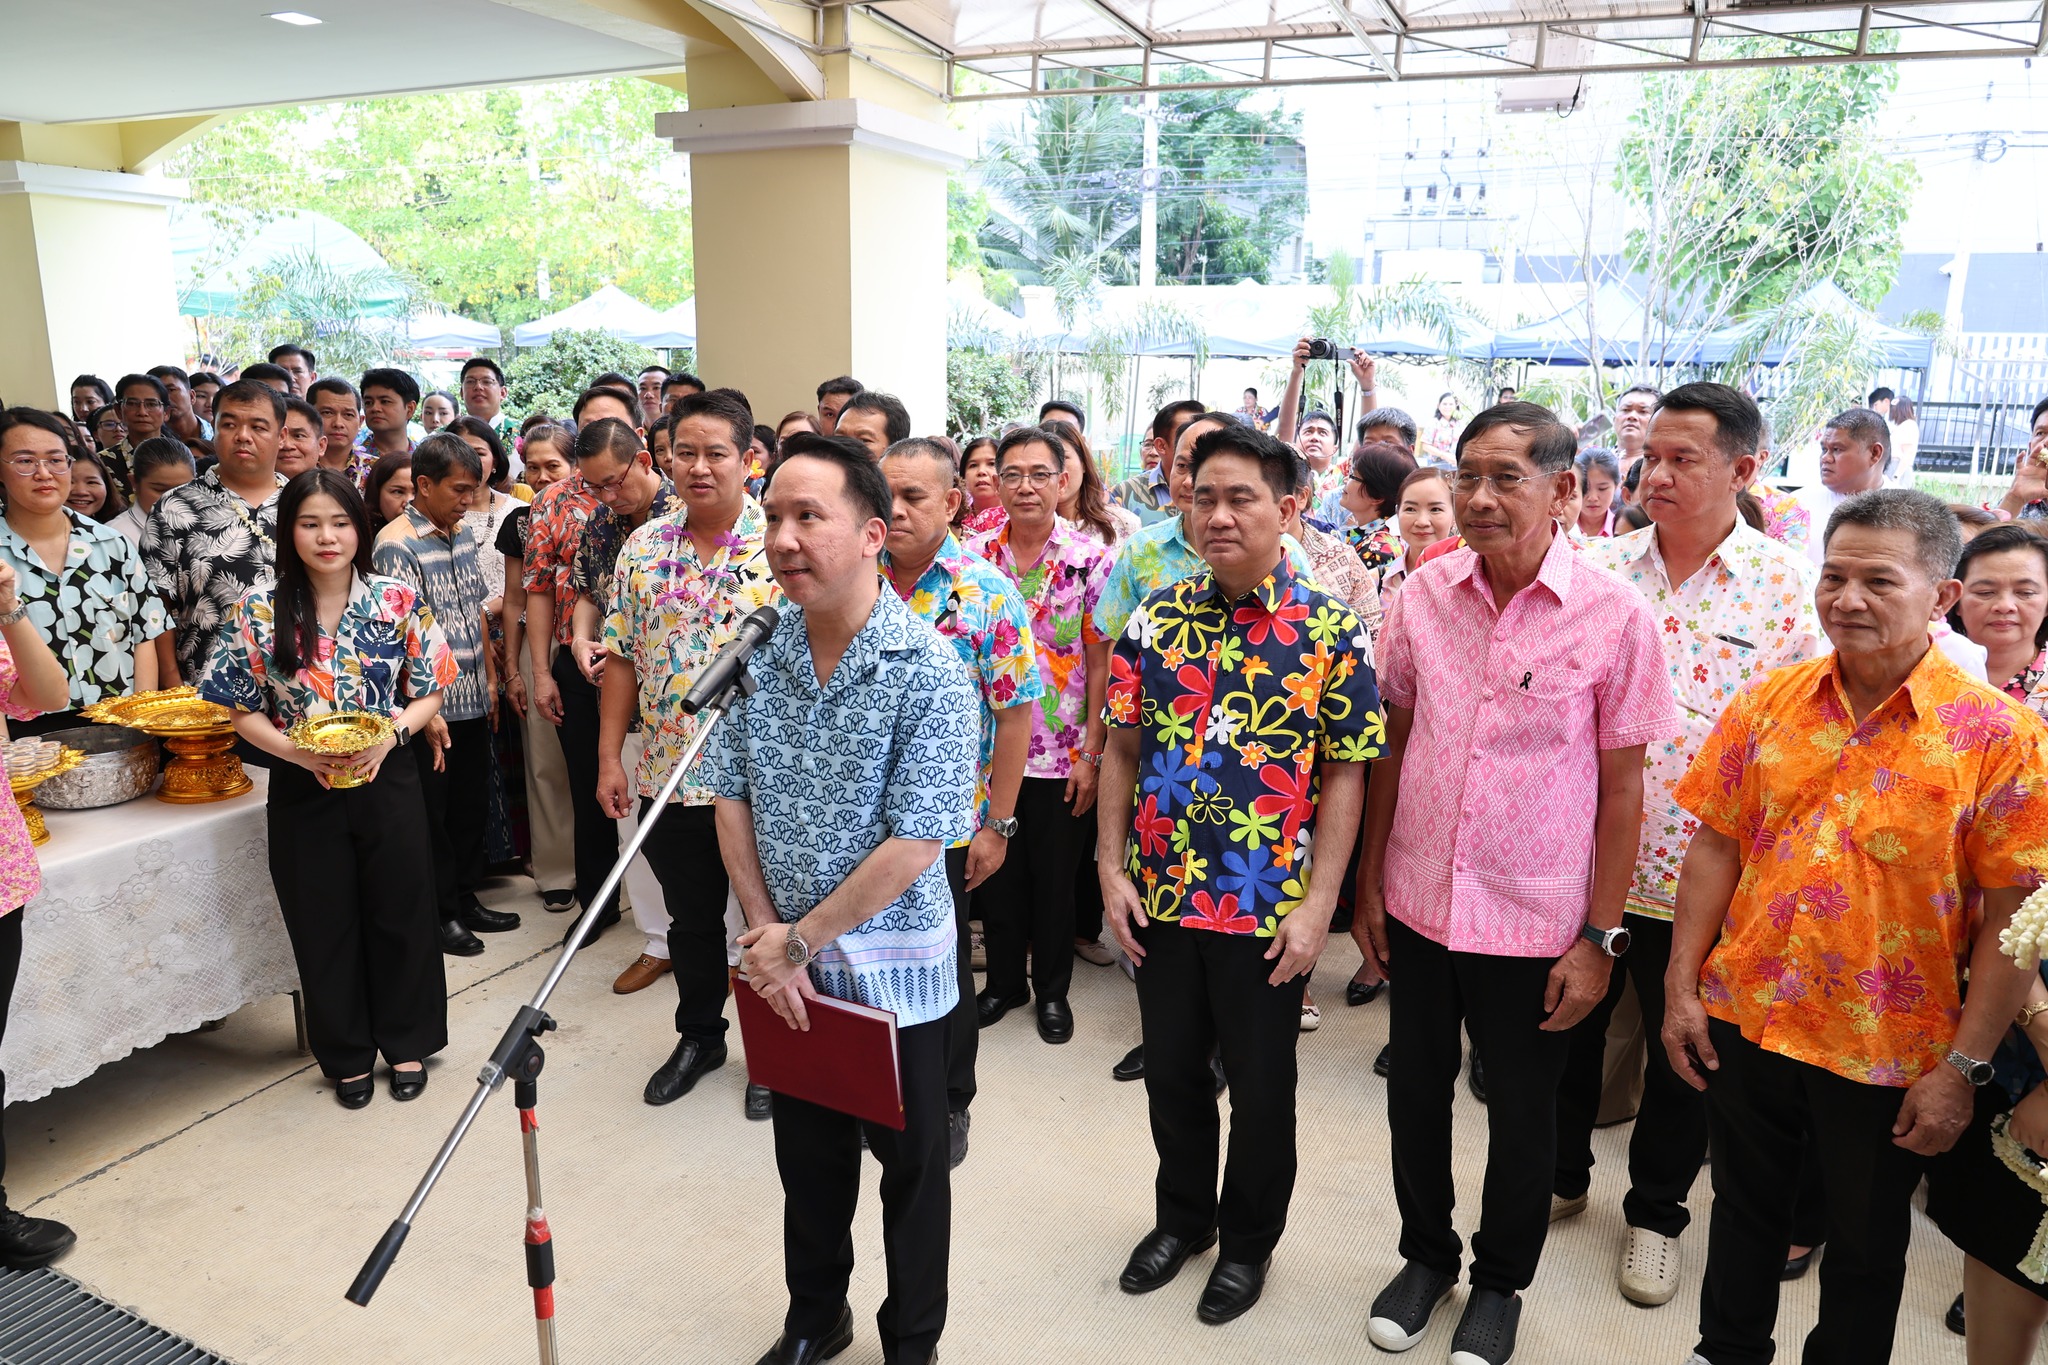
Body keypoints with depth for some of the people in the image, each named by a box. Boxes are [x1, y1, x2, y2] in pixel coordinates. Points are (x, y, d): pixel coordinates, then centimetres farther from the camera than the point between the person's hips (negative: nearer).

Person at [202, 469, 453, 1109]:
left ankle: (406, 1043, 30)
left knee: (399, 913, 10)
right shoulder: (259, 610, -5)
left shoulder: (397, 600, -4)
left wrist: (392, 731, -18)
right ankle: (347, 1055, 30)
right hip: (302, 791, 0)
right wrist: (296, 750, -17)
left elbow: (428, 694, 1)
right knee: (324, 924, 11)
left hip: (387, 781, 0)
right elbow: (243, 710, 0)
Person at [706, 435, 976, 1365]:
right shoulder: (758, 651, -4)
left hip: (893, 969, -4)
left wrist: (801, 940, -15)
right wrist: (765, 936, -7)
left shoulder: (927, 672, -20)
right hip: (785, 964, 5)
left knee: (911, 1164, 14)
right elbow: (731, 799, 1)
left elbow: (916, 846, -22)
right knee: (807, 1155, 22)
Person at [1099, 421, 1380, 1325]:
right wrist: (1112, 870, -1)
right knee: (1171, 1072, 19)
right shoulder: (1156, 619, -1)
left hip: (1270, 910, -3)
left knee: (1261, 1086, 14)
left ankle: (1248, 1241, 38)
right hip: (1160, 900, 3)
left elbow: (1344, 775, -8)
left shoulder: (1331, 632, -9)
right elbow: (1123, 750, 4)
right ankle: (1181, 1217, 43)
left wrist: (1317, 905, -12)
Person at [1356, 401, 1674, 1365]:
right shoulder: (1422, 594, -4)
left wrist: (1600, 938, -7)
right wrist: (1368, 884, 5)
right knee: (1416, 1094, 18)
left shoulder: (1616, 617, -12)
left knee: (1522, 1114, 15)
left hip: (1536, 923, -2)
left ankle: (1500, 1283, 40)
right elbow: (1393, 745, 4)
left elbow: (1622, 789, -7)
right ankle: (1427, 1256, 43)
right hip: (1418, 906, 3)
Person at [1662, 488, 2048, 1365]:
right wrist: (1681, 987, -1)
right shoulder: (1770, 702, -3)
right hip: (1743, 1021, 3)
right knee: (1744, 1210, 23)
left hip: (1888, 1054, -3)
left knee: (1865, 1246, 18)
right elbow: (1715, 844, 1)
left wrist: (1962, 1067, -13)